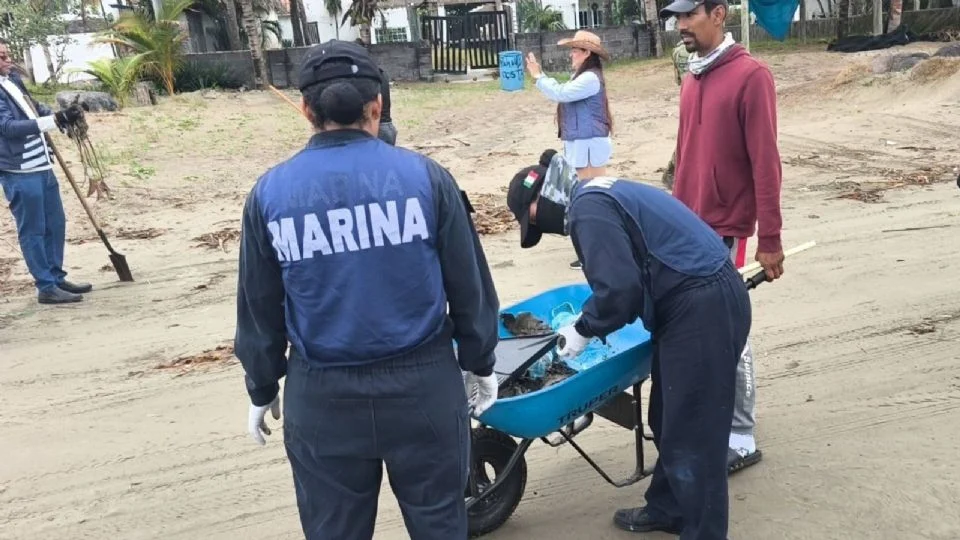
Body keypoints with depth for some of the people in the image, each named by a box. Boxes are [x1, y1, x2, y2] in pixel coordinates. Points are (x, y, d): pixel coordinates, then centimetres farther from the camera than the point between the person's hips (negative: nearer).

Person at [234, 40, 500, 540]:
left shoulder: (269, 192, -5)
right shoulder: (424, 174, -8)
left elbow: (258, 310, 3)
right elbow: (470, 286, -2)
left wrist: (262, 390, 18)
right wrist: (480, 364, 13)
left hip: (321, 396, 1)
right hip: (423, 382, 0)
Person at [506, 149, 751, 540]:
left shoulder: (588, 210, -15)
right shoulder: (601, 194, 17)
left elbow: (618, 289, -23)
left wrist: (583, 330, -7)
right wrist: (591, 323, 24)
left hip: (701, 311, -11)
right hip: (707, 300, 11)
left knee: (691, 433, -1)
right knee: (671, 422, 21)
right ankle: (667, 509, 37)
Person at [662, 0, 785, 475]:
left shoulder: (750, 76, -10)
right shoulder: (691, 80, 12)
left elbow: (765, 163, -13)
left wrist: (769, 239, -14)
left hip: (725, 231, -6)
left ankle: (741, 441, 13)